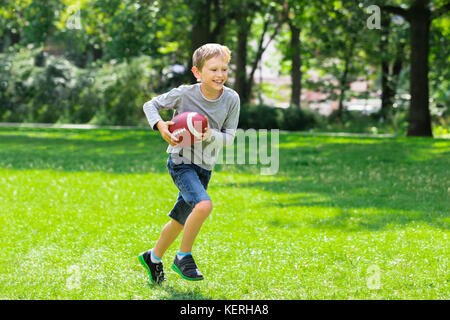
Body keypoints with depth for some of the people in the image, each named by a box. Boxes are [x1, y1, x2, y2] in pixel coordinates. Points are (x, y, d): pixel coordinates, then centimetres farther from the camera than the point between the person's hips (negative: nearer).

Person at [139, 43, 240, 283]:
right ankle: (183, 257, -10)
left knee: (180, 220, 16)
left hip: (204, 168, 5)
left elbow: (229, 138, -3)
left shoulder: (231, 99, -8)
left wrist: (211, 135, -24)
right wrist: (160, 126, -21)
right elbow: (150, 105, -2)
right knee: (204, 205, -28)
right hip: (180, 162, -5)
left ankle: (153, 257, 40)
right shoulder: (184, 94, -15)